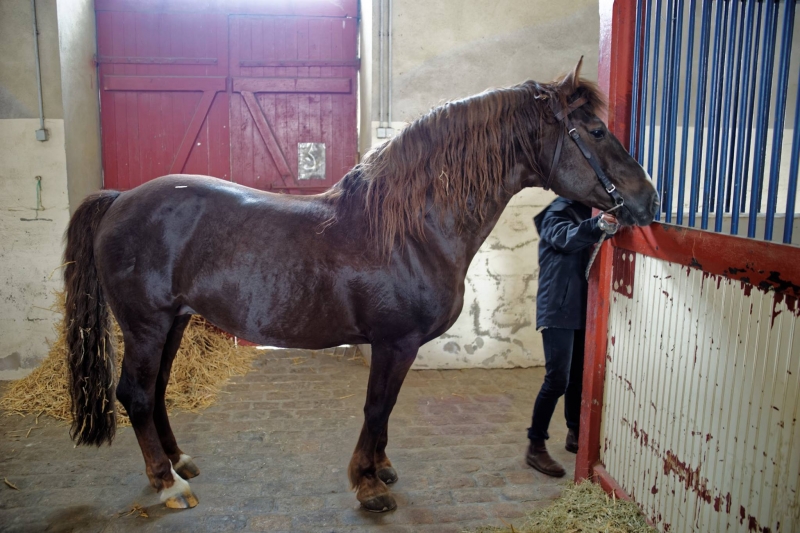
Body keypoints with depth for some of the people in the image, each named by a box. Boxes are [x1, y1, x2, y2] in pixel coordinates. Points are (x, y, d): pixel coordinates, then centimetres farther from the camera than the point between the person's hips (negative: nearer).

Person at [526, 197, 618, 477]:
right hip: (558, 310, -8)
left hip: (581, 309, 8)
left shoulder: (586, 213, 16)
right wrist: (597, 225, -48)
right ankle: (536, 447, 3)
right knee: (557, 380, -8)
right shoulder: (557, 213, -9)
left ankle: (575, 435, 32)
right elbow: (565, 237, -31)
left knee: (578, 376, 16)